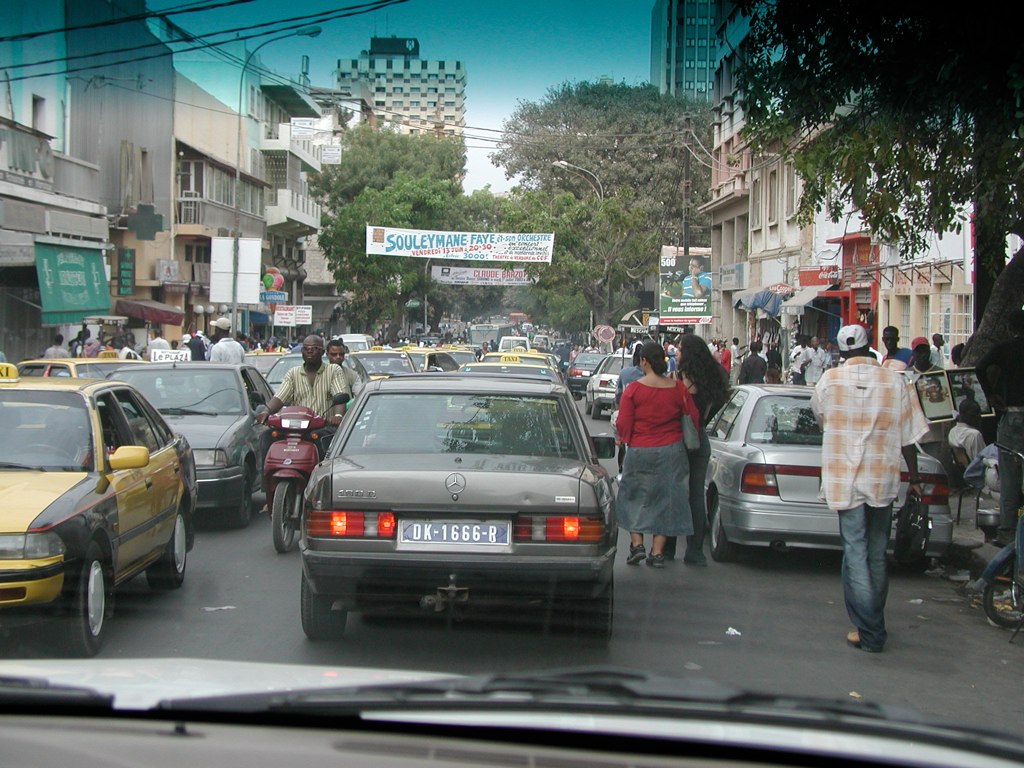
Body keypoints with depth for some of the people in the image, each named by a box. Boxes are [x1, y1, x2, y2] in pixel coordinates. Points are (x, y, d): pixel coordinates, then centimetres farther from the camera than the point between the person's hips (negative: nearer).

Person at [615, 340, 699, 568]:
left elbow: (623, 425, -8)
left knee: (634, 497, 16)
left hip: (640, 452, -2)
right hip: (672, 452, 2)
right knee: (665, 498, 10)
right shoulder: (678, 389, -3)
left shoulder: (633, 389, -11)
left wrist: (628, 440, 12)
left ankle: (637, 543, 8)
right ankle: (657, 551, 9)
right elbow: (694, 419, 3)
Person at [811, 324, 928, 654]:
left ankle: (869, 632, -5)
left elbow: (819, 415, 15)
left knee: (855, 554, 0)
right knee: (877, 555, 16)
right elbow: (908, 438, -1)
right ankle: (874, 622, 29)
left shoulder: (829, 380, -5)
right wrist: (915, 479, 11)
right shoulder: (896, 381, -4)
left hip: (844, 479, -2)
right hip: (883, 481, 2)